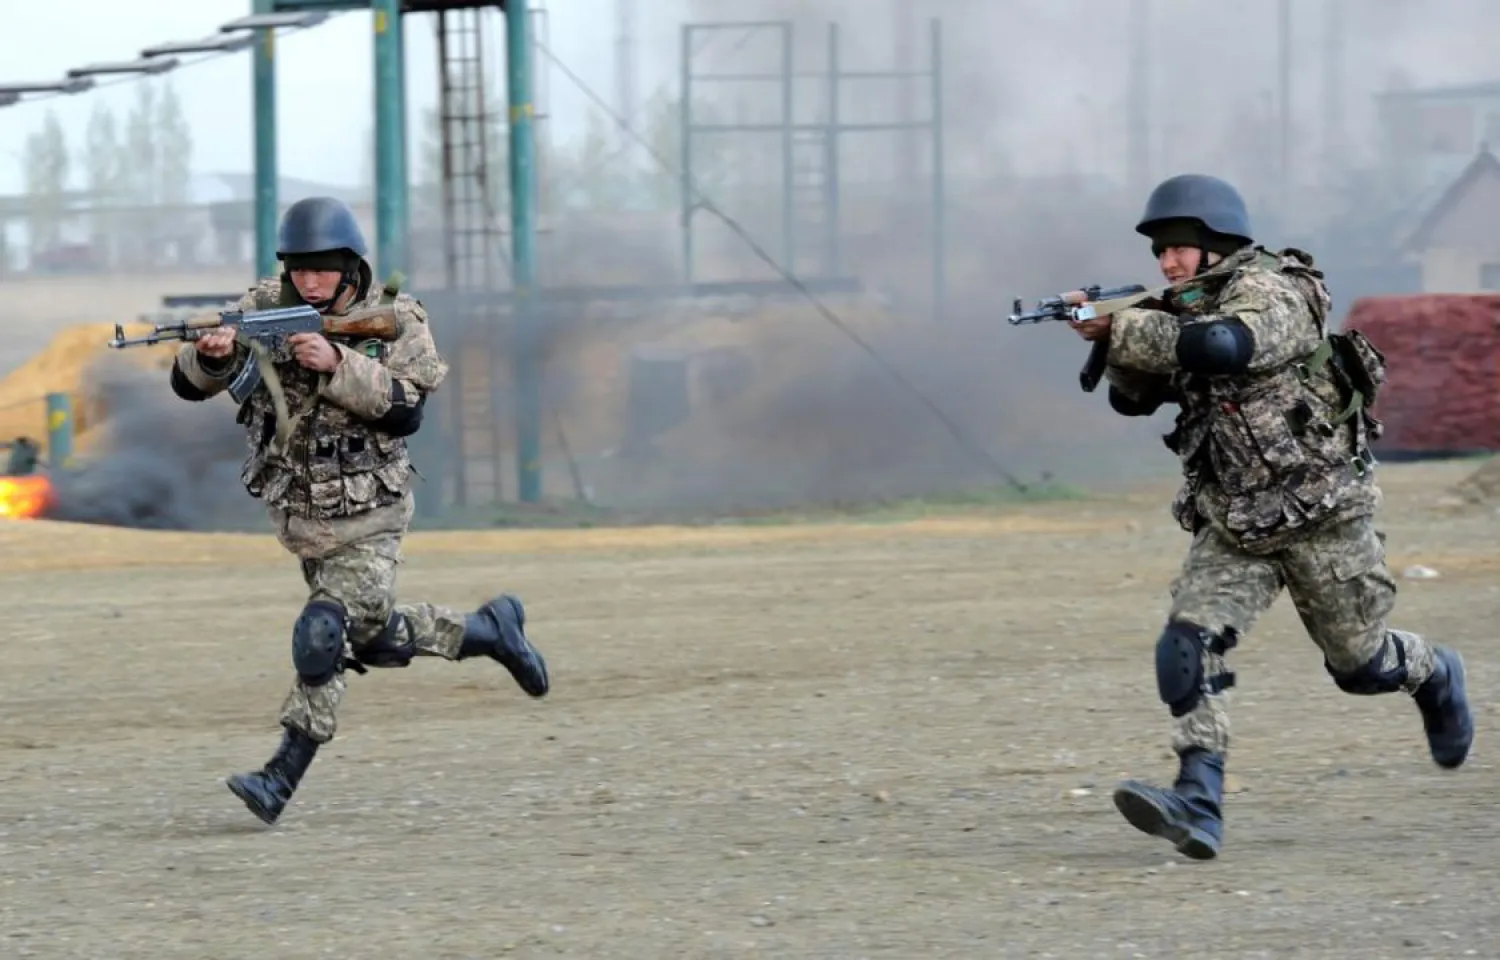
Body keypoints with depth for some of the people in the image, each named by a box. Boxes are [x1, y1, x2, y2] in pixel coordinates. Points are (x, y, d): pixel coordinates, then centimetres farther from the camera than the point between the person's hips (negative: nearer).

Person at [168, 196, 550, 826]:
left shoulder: (394, 319, -11)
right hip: (297, 515, 5)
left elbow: (406, 410, -23)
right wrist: (210, 354, -33)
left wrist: (338, 365, -34)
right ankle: (489, 632, 37)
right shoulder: (266, 309, -5)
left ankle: (282, 779, -6)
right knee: (375, 638, 16)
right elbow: (188, 384, -10)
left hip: (365, 519, -5)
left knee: (322, 637, -17)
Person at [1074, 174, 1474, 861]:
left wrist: (1122, 328, -32)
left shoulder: (1271, 294, -18)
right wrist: (1119, 342, -12)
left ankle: (1433, 677, 44)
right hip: (1233, 527, 6)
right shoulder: (1188, 311, 8)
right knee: (1187, 647, -16)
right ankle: (1197, 805, -23)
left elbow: (1220, 346, -38)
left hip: (1320, 514, -6)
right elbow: (1134, 398, 7)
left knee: (1360, 662, 10)